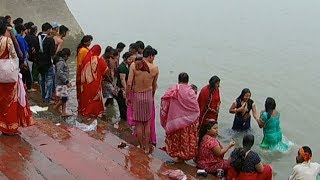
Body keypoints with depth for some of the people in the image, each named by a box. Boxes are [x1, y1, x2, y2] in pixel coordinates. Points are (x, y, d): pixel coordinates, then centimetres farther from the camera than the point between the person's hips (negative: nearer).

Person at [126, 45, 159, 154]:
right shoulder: (155, 68, -7)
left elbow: (129, 84, -13)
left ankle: (141, 147, 22)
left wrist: (127, 97, 0)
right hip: (148, 95, 1)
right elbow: (154, 85, 6)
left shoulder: (134, 65, -11)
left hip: (136, 96, -1)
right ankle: (147, 148, 23)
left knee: (138, 123, 12)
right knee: (147, 123, 15)